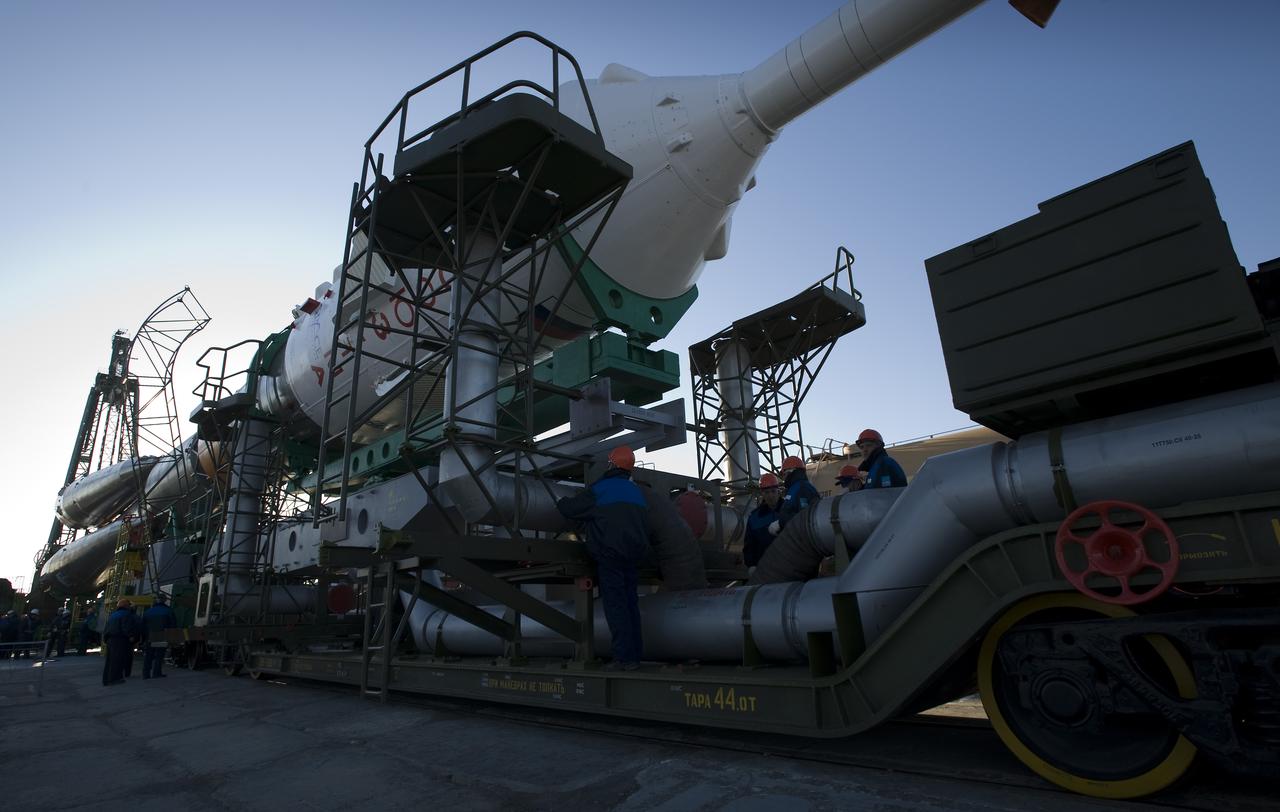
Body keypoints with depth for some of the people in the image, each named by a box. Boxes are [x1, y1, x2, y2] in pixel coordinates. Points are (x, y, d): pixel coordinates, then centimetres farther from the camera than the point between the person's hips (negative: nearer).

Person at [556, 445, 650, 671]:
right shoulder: (636, 492, 15)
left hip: (609, 554, -7)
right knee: (630, 604, 11)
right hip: (634, 556, 7)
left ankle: (624, 657, -7)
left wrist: (561, 500, 17)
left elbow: (571, 509, -2)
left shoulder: (599, 489, -6)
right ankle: (635, 653, 15)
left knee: (615, 605, -5)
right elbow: (645, 524, 20)